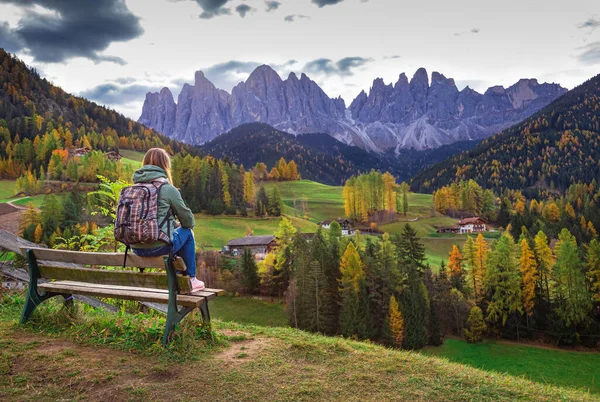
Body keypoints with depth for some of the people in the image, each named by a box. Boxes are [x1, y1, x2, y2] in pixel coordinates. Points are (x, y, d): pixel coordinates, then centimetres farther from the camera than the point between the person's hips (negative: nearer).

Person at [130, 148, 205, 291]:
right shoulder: (168, 189, -10)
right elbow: (187, 218, -1)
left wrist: (175, 225, 25)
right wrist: (185, 225, 22)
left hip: (136, 248, 6)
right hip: (158, 247, -6)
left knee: (173, 231, 31)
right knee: (187, 232, 20)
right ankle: (191, 280, 26)